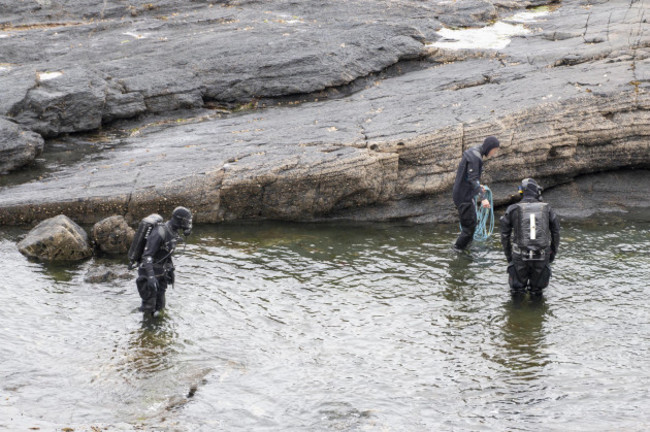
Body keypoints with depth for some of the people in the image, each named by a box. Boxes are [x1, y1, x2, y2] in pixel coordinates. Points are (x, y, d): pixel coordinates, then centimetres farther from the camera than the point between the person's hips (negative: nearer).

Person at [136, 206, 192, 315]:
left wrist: (171, 271, 21)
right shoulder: (160, 233, -28)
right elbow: (147, 255, -32)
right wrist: (150, 276, -40)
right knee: (149, 306, -1)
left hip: (161, 273, 8)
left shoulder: (173, 233, 2)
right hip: (149, 272, -8)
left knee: (159, 306, 14)